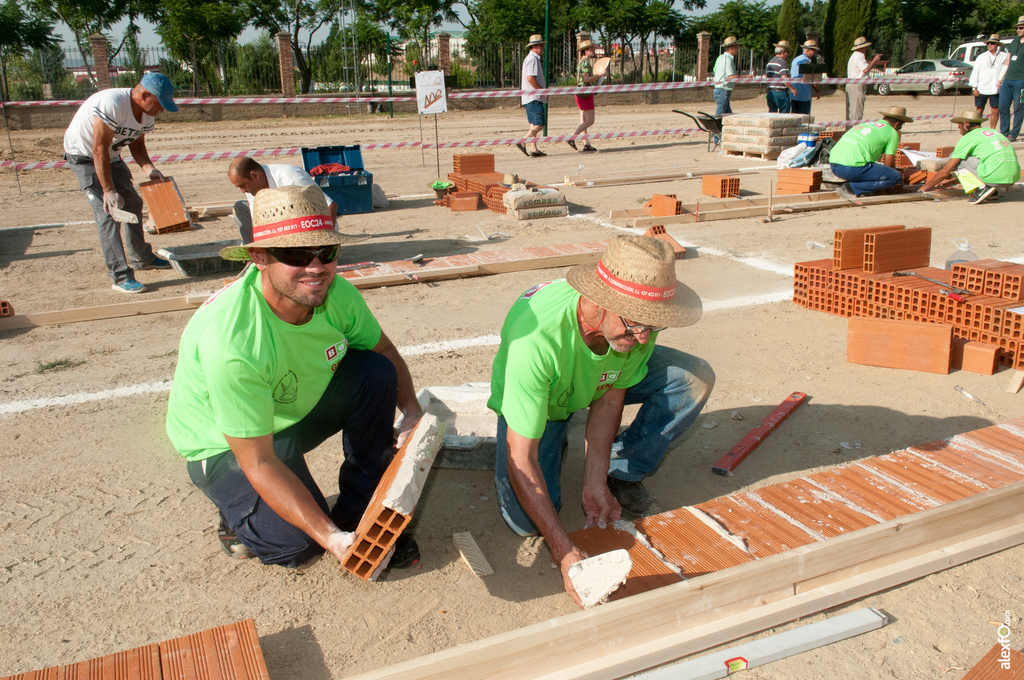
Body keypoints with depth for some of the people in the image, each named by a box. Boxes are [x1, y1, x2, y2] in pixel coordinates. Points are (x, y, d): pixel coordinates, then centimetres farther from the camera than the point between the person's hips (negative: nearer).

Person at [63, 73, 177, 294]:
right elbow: (99, 150, -32)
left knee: (132, 203, 14)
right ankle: (120, 277, -15)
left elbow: (137, 144, 3)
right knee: (108, 212, -16)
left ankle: (141, 258, 33)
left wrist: (149, 168, -17)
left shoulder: (148, 114, -9)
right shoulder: (111, 105, -35)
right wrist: (108, 190, -30)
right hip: (83, 155, -8)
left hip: (112, 156, 8)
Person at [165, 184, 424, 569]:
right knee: (300, 544, -24)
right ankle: (242, 517, 12)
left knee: (376, 373, -16)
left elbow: (384, 351, 1)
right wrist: (331, 538, -36)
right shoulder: (230, 340, -38)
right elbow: (258, 463, -32)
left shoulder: (337, 294, -20)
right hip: (226, 446, -6)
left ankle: (358, 515, -2)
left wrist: (412, 413, -15)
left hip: (300, 407, 6)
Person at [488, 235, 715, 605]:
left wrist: (595, 483, -22)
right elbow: (520, 459, -40)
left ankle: (621, 474, 0)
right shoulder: (537, 336, -45)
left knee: (695, 378, -18)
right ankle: (553, 437, 11)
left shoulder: (637, 325, -31)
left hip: (597, 380, 4)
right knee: (525, 520, -20)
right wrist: (565, 554, -43)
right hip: (532, 396, -3)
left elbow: (609, 398, -14)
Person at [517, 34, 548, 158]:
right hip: (534, 97, -11)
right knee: (540, 124, -13)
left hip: (531, 97, 11)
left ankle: (534, 149, 12)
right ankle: (521, 142, -14)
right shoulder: (532, 59, -13)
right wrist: (543, 91, -17)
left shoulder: (533, 58, 20)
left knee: (534, 124, 10)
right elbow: (530, 78, -23)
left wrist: (543, 91, 19)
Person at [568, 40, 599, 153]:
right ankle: (571, 138, -14)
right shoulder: (586, 62, -13)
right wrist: (600, 75, -12)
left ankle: (586, 144, 9)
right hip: (585, 93, -10)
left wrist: (595, 78, 18)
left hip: (580, 92, 10)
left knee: (583, 121, 8)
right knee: (589, 121, -8)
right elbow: (586, 79, -21)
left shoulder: (580, 62, 17)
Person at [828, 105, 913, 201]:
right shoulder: (893, 133, 8)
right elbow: (889, 165, 9)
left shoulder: (865, 124, 30)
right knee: (896, 177, 0)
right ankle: (851, 188, -9)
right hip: (852, 168, -8)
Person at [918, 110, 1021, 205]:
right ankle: (993, 191, 12)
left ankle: (982, 188, -1)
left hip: (994, 176, -7)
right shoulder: (993, 132, 25)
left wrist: (927, 186, 21)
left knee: (956, 159, 8)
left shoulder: (968, 137, 4)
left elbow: (945, 172, 5)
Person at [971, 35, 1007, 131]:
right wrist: (974, 87, -2)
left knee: (995, 110, -2)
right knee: (979, 110, 3)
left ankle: (992, 130, 8)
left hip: (996, 89, 0)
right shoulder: (981, 57, 8)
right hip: (981, 89, 0)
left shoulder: (1004, 56, 7)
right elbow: (975, 73, 5)